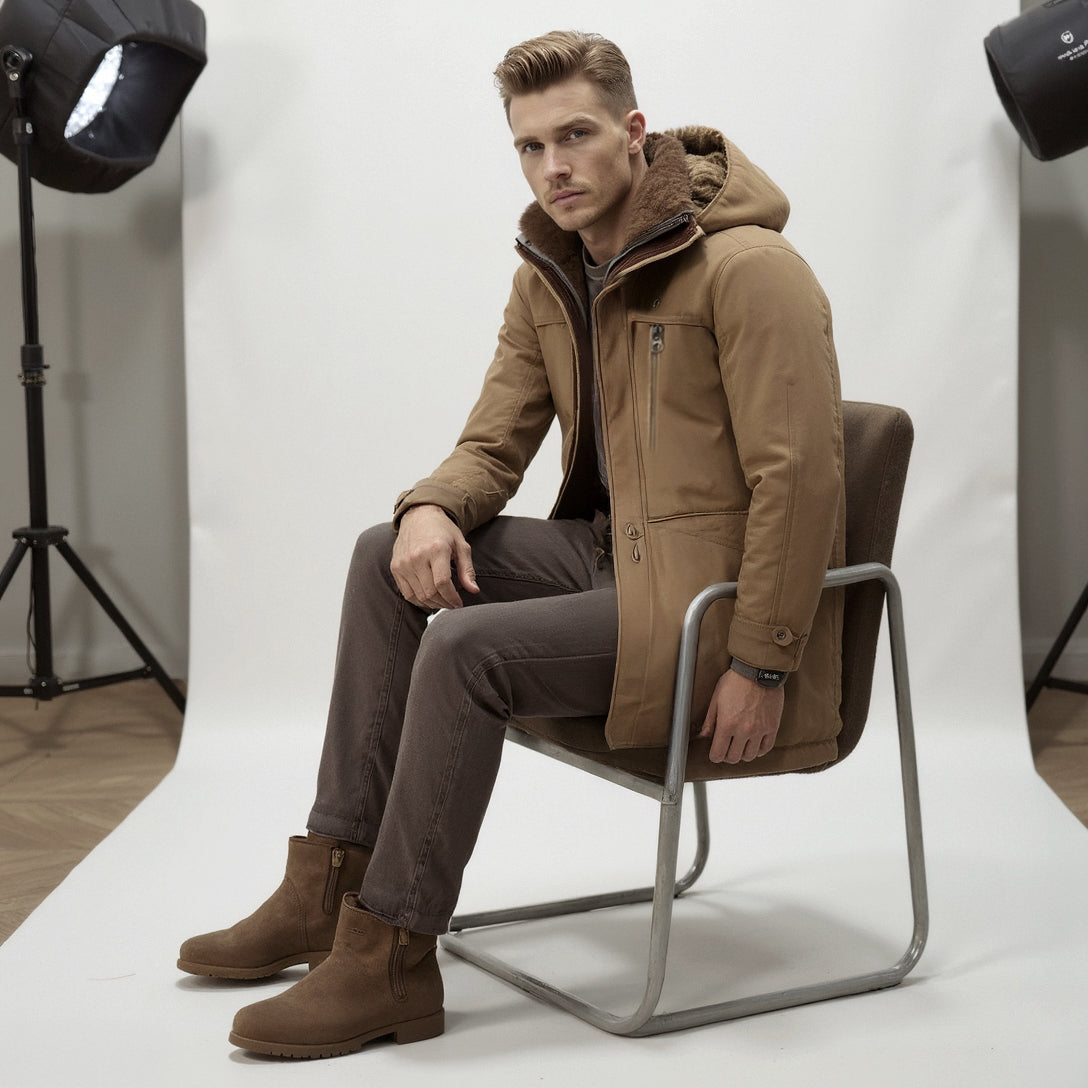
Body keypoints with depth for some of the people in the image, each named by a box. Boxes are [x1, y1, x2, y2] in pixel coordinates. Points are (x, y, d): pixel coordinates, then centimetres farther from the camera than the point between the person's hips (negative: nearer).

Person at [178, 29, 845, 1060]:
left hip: (710, 597, -9)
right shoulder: (550, 274, 8)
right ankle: (332, 883, 0)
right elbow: (493, 443, 12)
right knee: (391, 559, -2)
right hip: (612, 552, 9)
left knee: (466, 646, -24)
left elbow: (798, 479, -21)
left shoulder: (747, 268, -18)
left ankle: (389, 962, -12)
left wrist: (762, 667, -22)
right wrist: (431, 508, -13)